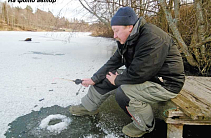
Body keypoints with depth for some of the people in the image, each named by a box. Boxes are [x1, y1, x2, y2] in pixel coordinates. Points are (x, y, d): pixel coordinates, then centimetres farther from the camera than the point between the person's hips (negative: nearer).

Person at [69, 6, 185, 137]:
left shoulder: (152, 39, -29)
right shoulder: (127, 39, 0)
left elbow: (137, 74, -30)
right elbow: (113, 62, 5)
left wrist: (117, 80, -13)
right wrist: (94, 79, 3)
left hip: (166, 84, -8)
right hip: (145, 75, 9)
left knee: (123, 93, -27)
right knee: (108, 78, 6)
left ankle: (145, 126, 0)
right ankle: (88, 107, 29)